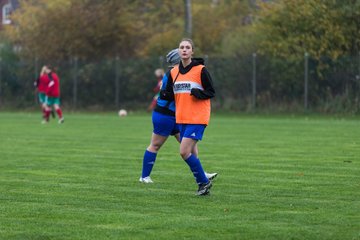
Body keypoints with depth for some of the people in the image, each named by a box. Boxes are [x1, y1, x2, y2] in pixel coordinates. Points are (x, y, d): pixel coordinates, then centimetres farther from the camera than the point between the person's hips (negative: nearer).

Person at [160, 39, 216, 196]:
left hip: (197, 118, -6)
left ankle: (204, 181, 0)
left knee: (184, 152, -14)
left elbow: (211, 92, -3)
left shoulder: (200, 70, -6)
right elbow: (171, 94, 14)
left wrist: (199, 93, -23)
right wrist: (164, 95, -9)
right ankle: (203, 184, 17)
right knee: (190, 154, 6)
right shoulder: (174, 72, 9)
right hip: (181, 118, 6)